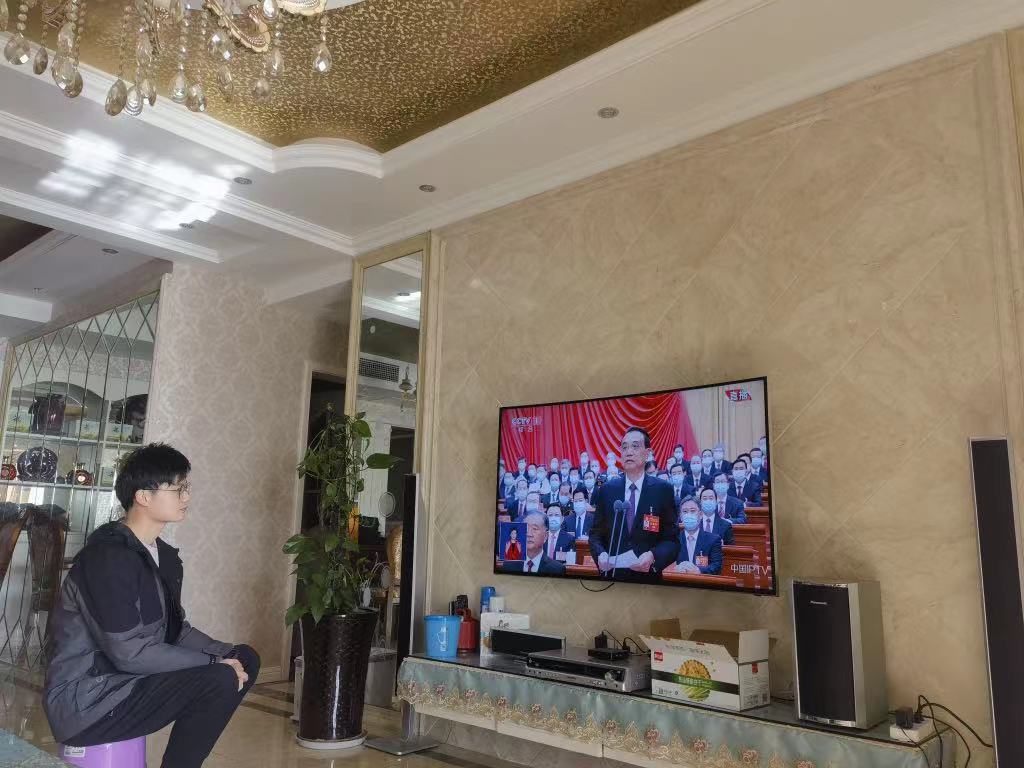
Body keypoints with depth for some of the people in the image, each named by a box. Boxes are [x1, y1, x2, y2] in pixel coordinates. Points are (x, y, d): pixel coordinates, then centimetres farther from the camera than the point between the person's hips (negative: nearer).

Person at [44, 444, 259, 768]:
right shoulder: (108, 557, -22)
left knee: (245, 659, 4)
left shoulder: (165, 557, 7)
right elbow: (129, 652, -25)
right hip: (85, 702, -9)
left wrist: (227, 655, -7)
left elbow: (175, 630, 10)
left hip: (126, 680, 9)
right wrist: (215, 663, -20)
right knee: (220, 680, -24)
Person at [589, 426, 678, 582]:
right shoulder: (606, 490, 3)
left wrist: (653, 557, -23)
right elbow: (595, 534, 5)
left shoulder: (663, 490, -4)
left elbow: (672, 540, -5)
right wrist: (600, 554, -14)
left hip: (648, 578, -1)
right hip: (611, 576, 2)